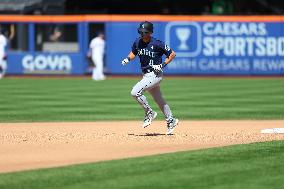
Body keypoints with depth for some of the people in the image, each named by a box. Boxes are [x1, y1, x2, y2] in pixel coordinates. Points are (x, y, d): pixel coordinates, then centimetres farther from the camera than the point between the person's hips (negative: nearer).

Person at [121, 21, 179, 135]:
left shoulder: (157, 44, -17)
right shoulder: (137, 42, 1)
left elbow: (172, 54, -9)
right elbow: (133, 53, 20)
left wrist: (162, 65, -18)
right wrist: (128, 59, -1)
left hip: (155, 75, -8)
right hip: (146, 75, 8)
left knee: (135, 92, -20)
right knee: (159, 100, 18)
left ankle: (149, 113, -4)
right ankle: (171, 121, 32)